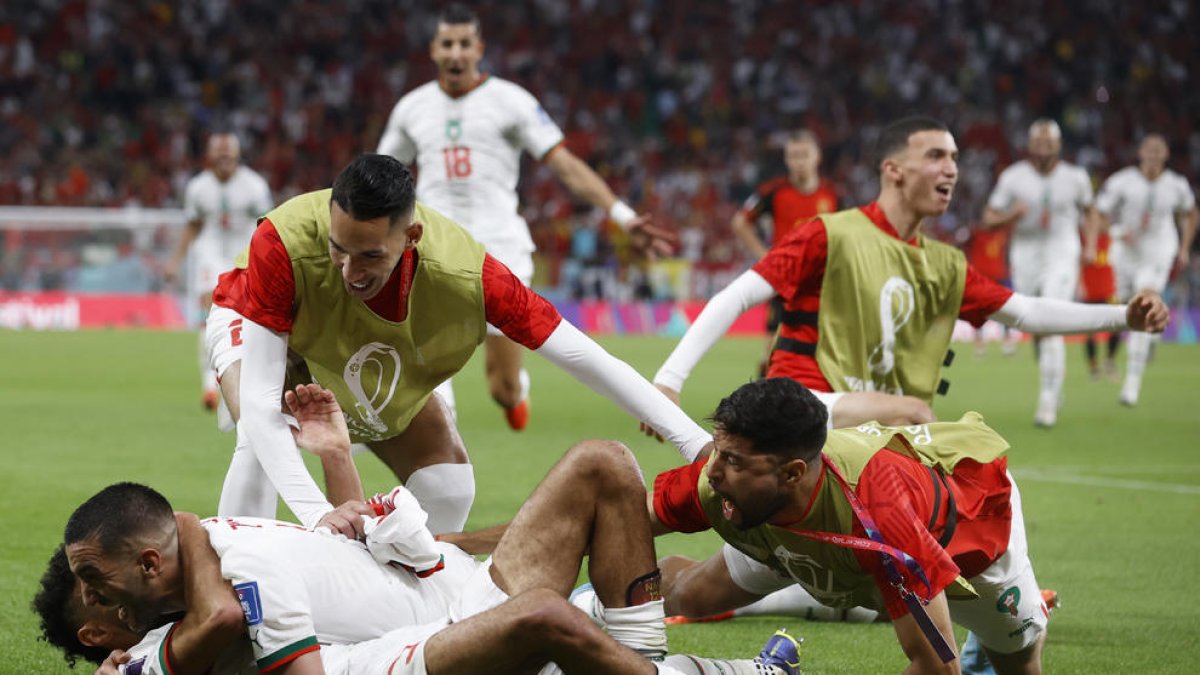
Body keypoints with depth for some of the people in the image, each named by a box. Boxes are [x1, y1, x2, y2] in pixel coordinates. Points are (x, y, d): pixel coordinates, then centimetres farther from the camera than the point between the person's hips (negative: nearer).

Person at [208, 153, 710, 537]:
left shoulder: (465, 274, -40)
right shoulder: (285, 244, -46)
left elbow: (584, 358, -33)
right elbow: (259, 402, -45)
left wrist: (696, 441, -35)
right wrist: (314, 512, -58)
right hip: (258, 327, -3)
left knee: (449, 487, -6)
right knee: (262, 439, -32)